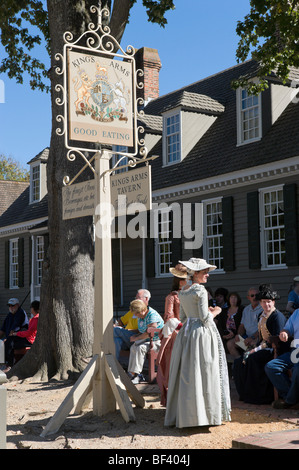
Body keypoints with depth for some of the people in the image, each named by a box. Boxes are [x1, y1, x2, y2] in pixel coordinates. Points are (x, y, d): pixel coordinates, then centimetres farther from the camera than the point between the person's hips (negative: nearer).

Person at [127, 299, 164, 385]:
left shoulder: (152, 315, -20)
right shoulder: (141, 316, 10)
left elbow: (149, 333, -25)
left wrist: (136, 338, -13)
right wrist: (137, 335, 3)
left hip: (157, 342, -9)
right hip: (147, 341, 9)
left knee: (141, 348, -31)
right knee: (133, 347, -18)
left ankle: (135, 374, -27)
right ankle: (131, 373, -20)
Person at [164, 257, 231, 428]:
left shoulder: (182, 292, 11)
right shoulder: (200, 290, -13)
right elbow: (205, 318, -16)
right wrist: (215, 311, 3)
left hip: (186, 333, 8)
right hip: (201, 333, -8)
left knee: (186, 374, 10)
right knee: (203, 372, -3)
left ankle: (184, 413, 14)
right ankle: (207, 413, 1)